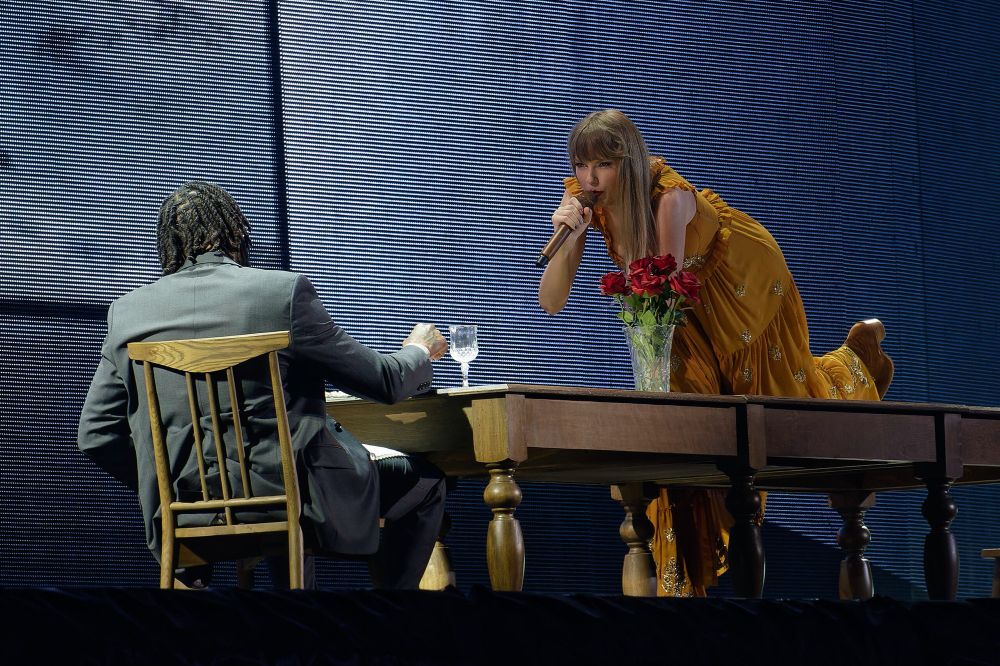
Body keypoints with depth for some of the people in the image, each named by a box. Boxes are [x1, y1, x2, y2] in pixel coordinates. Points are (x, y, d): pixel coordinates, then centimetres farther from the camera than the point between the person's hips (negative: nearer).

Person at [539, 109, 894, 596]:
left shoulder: (670, 196, -40)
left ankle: (856, 356, 42)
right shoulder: (580, 198, -24)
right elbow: (551, 302, -26)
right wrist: (567, 240, -44)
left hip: (744, 274, -4)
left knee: (776, 394, 8)